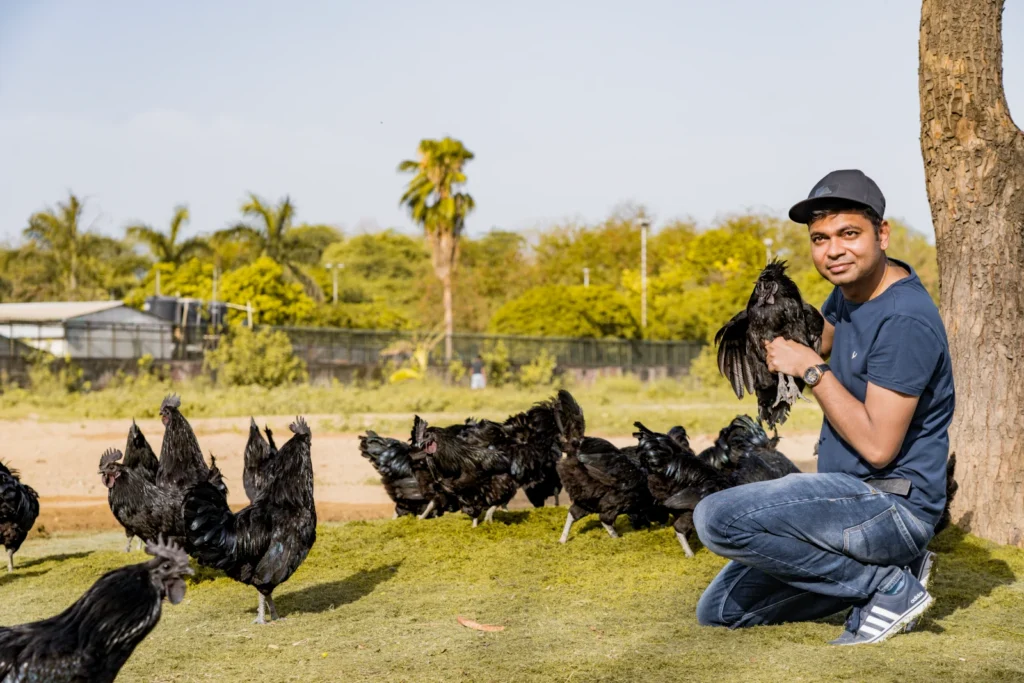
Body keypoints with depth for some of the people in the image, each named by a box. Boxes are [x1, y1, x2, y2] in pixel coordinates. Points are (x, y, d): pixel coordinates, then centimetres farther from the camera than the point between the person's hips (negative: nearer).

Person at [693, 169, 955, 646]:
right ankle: (884, 569, 10)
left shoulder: (905, 320, -22)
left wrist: (811, 370, -18)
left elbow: (878, 446, -25)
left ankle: (889, 584, -13)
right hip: (853, 497, 10)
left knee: (717, 518, -27)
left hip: (891, 503, -10)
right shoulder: (851, 290, 7)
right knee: (718, 612, 11)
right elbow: (819, 343, 30)